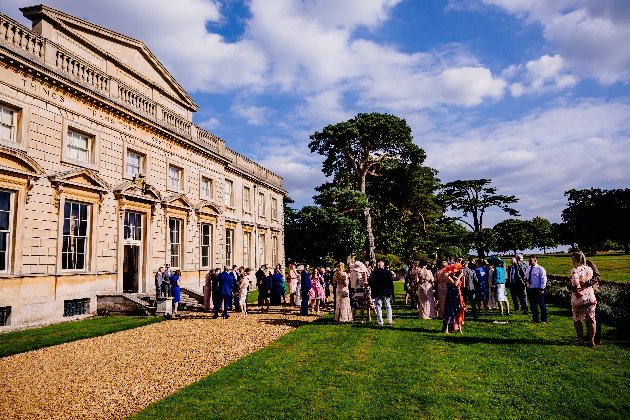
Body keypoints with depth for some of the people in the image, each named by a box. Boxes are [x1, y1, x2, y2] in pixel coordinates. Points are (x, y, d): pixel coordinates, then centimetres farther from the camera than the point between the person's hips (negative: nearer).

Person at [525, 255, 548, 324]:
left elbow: (543, 279, -10)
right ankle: (535, 318, 23)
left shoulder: (540, 269, -7)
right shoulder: (528, 269, 13)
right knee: (533, 305, 12)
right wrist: (526, 279, 1)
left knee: (542, 305, 2)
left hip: (538, 289, -7)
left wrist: (542, 289, -15)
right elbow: (526, 276, 25)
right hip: (530, 289, 7)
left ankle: (544, 320, 11)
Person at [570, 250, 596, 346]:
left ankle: (581, 340, 12)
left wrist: (573, 288, -8)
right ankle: (591, 340, 15)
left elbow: (575, 284, -26)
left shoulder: (575, 270, -16)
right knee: (591, 319, 12)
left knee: (577, 320, 10)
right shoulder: (589, 269, 0)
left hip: (578, 298, -4)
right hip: (590, 297, 4)